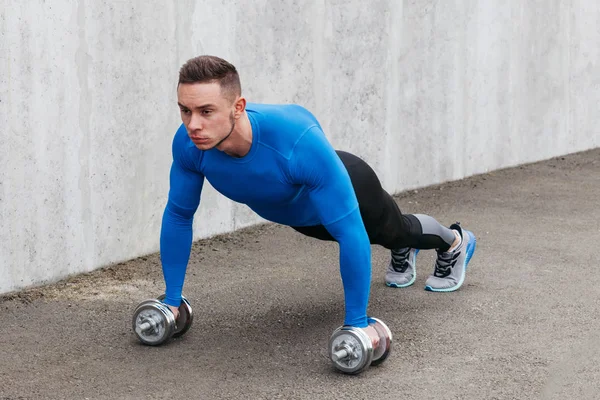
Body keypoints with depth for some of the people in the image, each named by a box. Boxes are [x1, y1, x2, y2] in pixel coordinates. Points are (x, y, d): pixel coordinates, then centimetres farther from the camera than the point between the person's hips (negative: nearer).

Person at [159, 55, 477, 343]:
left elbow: (349, 230, -45)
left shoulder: (298, 141, -51)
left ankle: (455, 243, 65)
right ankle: (402, 251, 71)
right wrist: (171, 300, -15)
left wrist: (357, 323, -41)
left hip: (346, 188, -4)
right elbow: (178, 216, -18)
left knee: (396, 230, 30)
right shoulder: (188, 144, -37)